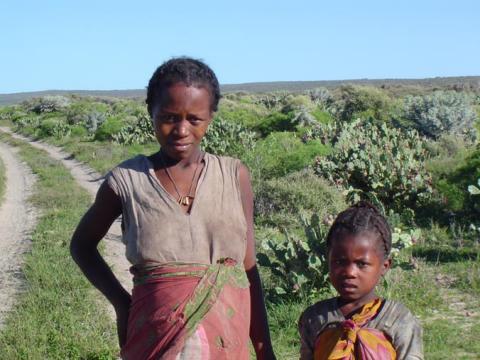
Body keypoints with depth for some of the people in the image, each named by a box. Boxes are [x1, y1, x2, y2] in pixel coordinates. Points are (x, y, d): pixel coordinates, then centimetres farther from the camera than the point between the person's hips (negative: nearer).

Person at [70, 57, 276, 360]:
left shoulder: (235, 175, 2)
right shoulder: (126, 181, -2)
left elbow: (248, 269, 6)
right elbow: (82, 245, 14)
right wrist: (122, 303, 2)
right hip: (158, 334, -1)